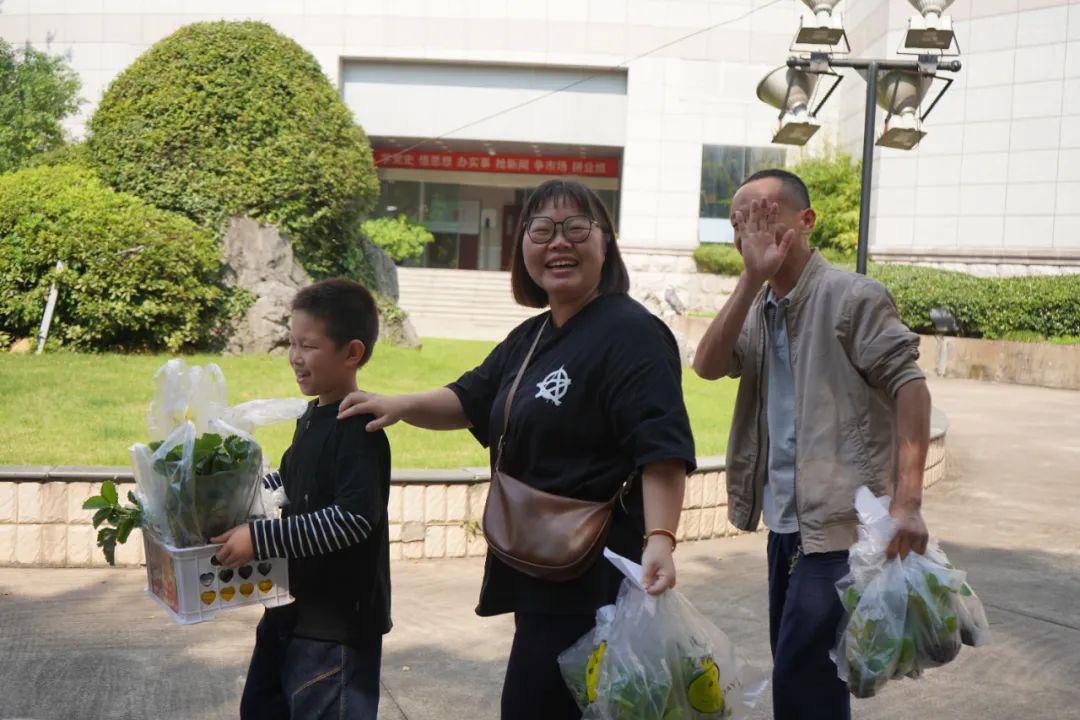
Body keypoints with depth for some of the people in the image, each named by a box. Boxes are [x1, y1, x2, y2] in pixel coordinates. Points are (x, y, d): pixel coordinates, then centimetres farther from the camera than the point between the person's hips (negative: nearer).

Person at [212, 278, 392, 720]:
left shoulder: (358, 430, -21)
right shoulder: (313, 416, 7)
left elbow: (354, 518, -30)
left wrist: (261, 538, -29)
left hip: (338, 622, -10)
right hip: (293, 608, 10)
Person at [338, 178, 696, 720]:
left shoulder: (630, 333, -15)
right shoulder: (530, 339, 13)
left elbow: (662, 447, -23)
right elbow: (470, 400, 22)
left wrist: (659, 540, -35)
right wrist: (401, 405, 4)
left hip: (591, 580, -9)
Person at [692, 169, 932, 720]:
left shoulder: (852, 296, -10)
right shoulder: (759, 307, 11)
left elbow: (910, 386, -16)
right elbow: (707, 366, -5)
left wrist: (907, 503, -24)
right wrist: (752, 279, -16)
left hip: (838, 524, -7)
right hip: (785, 522, 8)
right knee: (793, 668, 17)